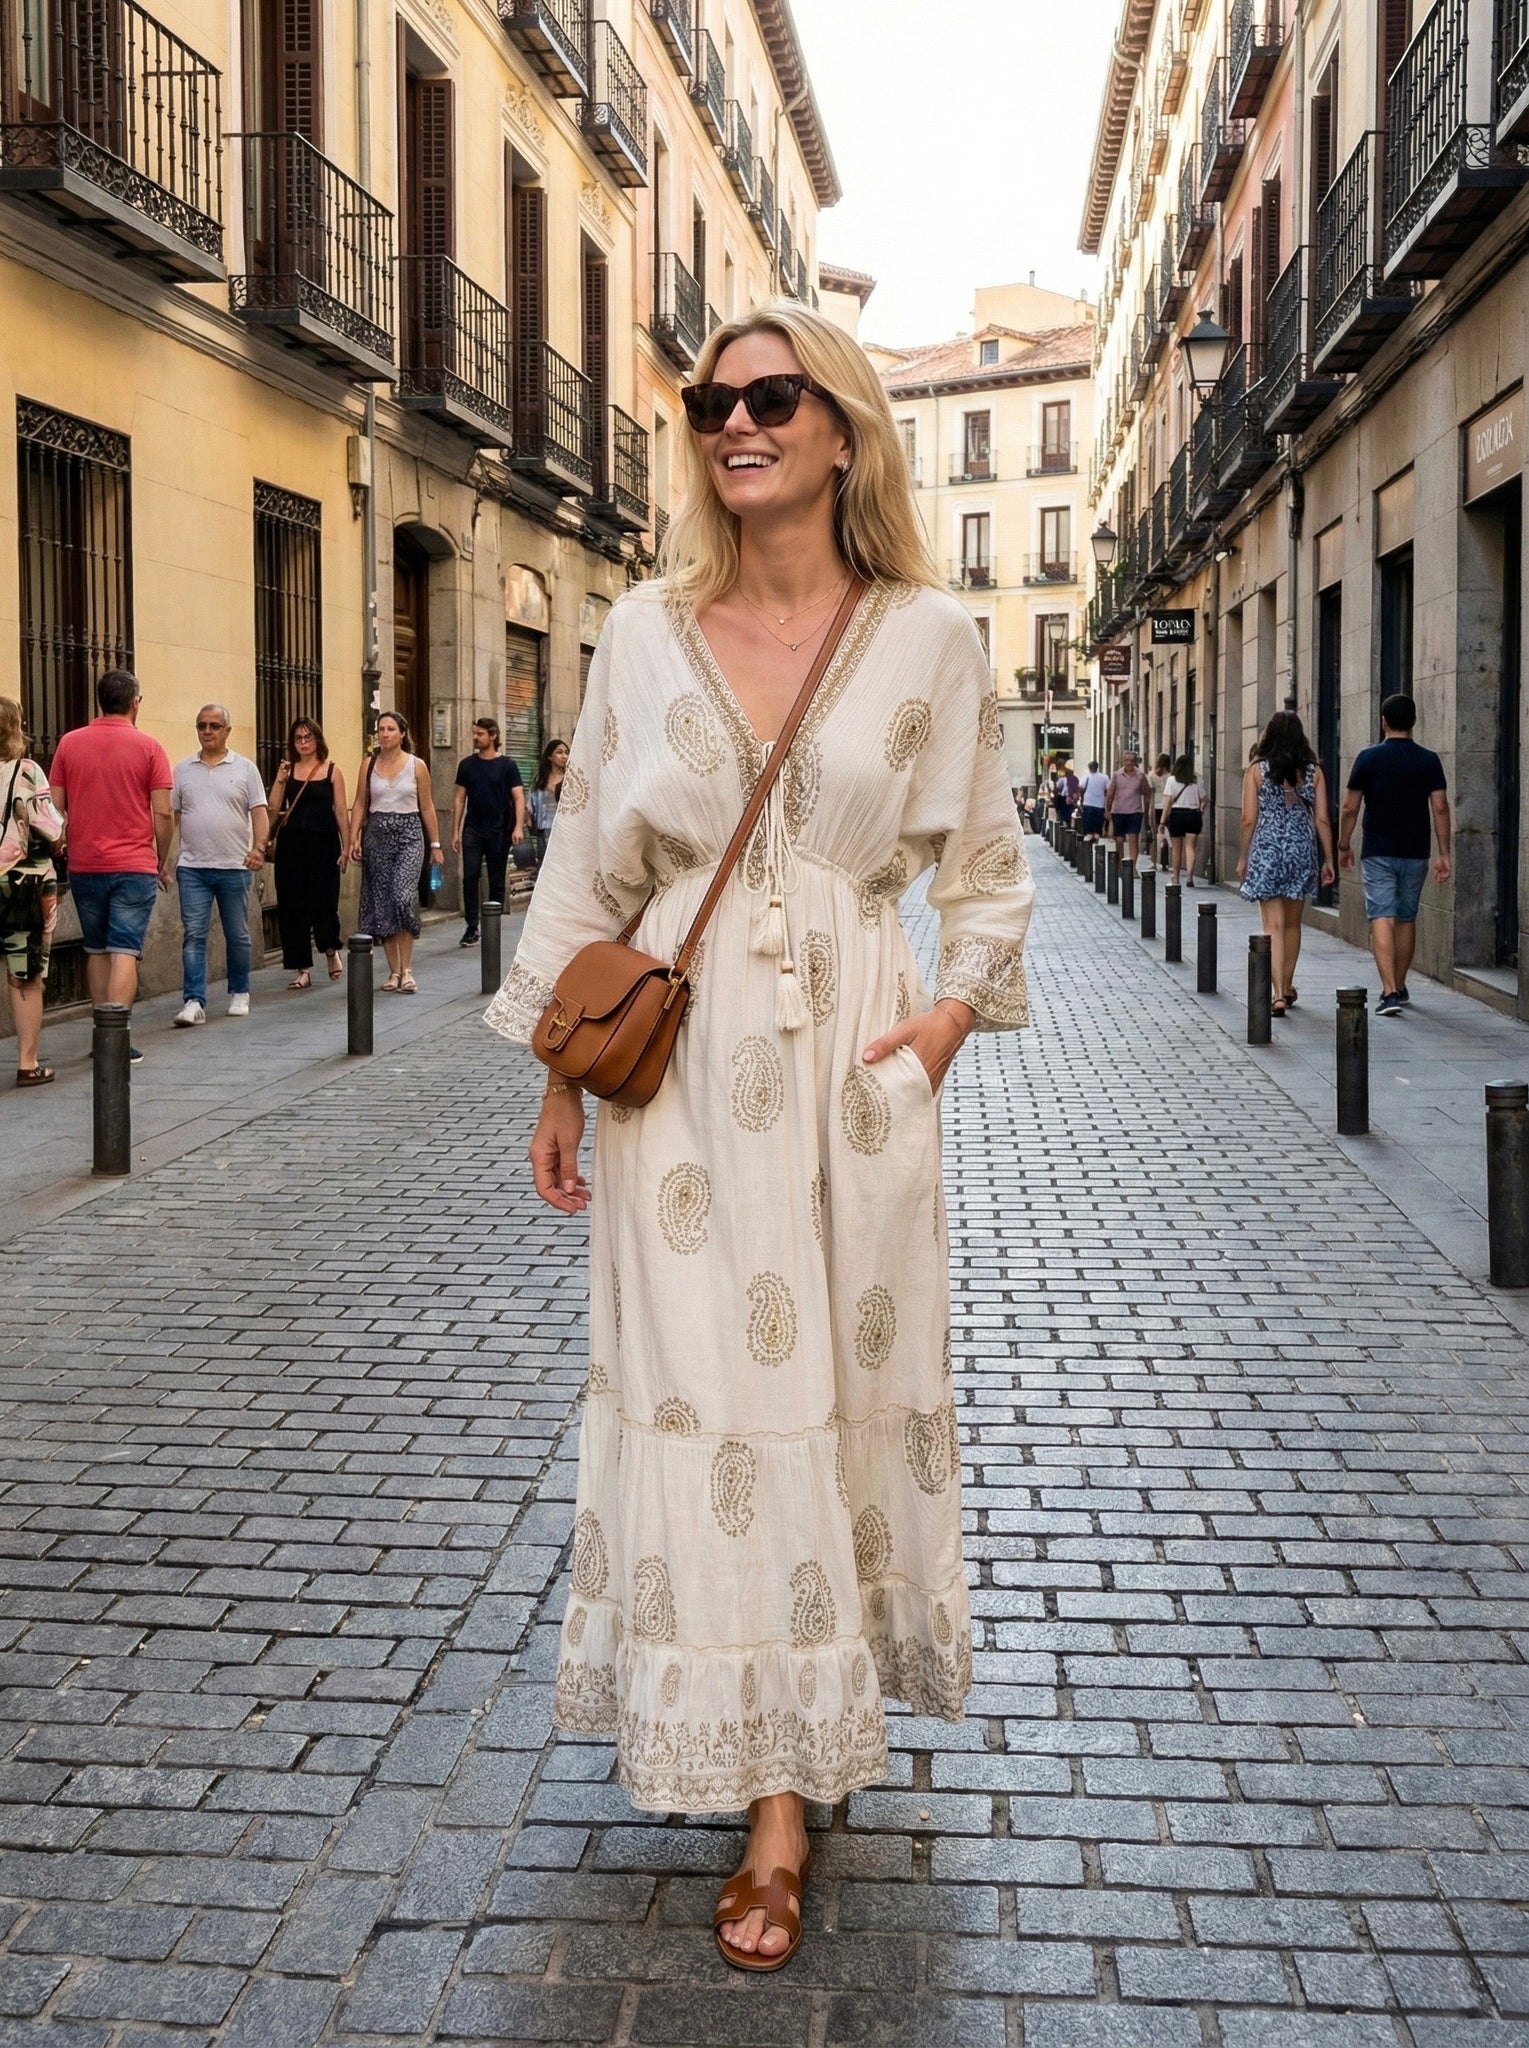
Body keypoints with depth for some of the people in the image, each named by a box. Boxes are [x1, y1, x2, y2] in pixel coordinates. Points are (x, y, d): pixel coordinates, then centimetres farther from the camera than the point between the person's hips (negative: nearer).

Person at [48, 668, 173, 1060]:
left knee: (97, 950, 15)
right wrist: (163, 862, 5)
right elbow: (163, 813, -7)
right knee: (125, 952, -3)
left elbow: (55, 808, 4)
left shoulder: (69, 744, 3)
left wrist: (68, 850, 17)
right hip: (134, 866, -3)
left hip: (84, 866, 3)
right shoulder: (148, 747, -5)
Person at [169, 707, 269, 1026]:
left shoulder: (245, 768, 3)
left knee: (237, 936, 9)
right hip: (192, 867, 1)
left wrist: (259, 847, -16)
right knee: (193, 935, -6)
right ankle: (193, 1002, -9)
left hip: (234, 867, -1)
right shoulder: (183, 769, 9)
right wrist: (163, 855, 3)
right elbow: (170, 814, 11)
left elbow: (259, 812, -1)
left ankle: (239, 994, 24)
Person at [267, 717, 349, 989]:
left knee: (323, 903, -6)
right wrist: (279, 780, -10)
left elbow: (341, 811, 3)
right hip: (292, 844, 2)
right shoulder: (288, 770, 8)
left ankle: (331, 951, 26)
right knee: (293, 906, 1)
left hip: (323, 843, -2)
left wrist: (346, 847, -1)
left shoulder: (331, 771, 3)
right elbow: (273, 809, 2)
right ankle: (303, 970, 9)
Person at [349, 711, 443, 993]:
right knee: (382, 902, 3)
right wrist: (354, 838, -3)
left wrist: (435, 844, 4)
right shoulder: (368, 764, 6)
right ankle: (394, 971, 11)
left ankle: (406, 969, -11)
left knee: (403, 897, -19)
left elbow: (427, 807, 5)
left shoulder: (416, 765, 1)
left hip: (408, 835, -3)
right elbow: (360, 803, 7)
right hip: (377, 835, 3)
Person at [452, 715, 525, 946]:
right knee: (469, 877, -8)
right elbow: (459, 799, 10)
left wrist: (518, 826, -19)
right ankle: (472, 928, -2)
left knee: (496, 881, 5)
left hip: (499, 832, -2)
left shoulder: (506, 765, -1)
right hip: (473, 830, 2)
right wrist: (455, 832, 4)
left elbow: (518, 798, -4)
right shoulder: (467, 765, 7)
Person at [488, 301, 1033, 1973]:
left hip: (855, 1059, 0)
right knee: (706, 1394, 1)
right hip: (684, 1062, 1)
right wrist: (559, 1076, 6)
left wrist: (958, 1005, -2)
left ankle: (805, 1739, 23)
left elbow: (984, 857, 12)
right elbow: (586, 861, 8)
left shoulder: (928, 635, 2)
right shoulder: (647, 631, 4)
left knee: (848, 1381, 5)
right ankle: (778, 1799, 16)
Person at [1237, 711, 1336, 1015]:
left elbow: (1249, 820, -5)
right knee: (1293, 924, 17)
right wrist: (1328, 859, 8)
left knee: (1274, 926, -3)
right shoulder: (1313, 771, 2)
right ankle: (1287, 987, 29)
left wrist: (1242, 858, 5)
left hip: (1267, 852, -3)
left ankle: (1279, 994, -12)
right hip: (1302, 851, 3)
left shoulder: (1256, 770, -4)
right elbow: (1322, 820, 1)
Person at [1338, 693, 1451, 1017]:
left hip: (1378, 853, -3)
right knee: (1407, 919, 16)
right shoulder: (1429, 761, 0)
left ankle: (1389, 992, -20)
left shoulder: (1368, 758, -5)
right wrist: (1444, 854, 2)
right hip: (1415, 853, 3)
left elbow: (1350, 808, -3)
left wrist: (1344, 845, 10)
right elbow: (1440, 808, -3)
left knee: (1382, 919, -7)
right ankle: (1400, 987, 28)